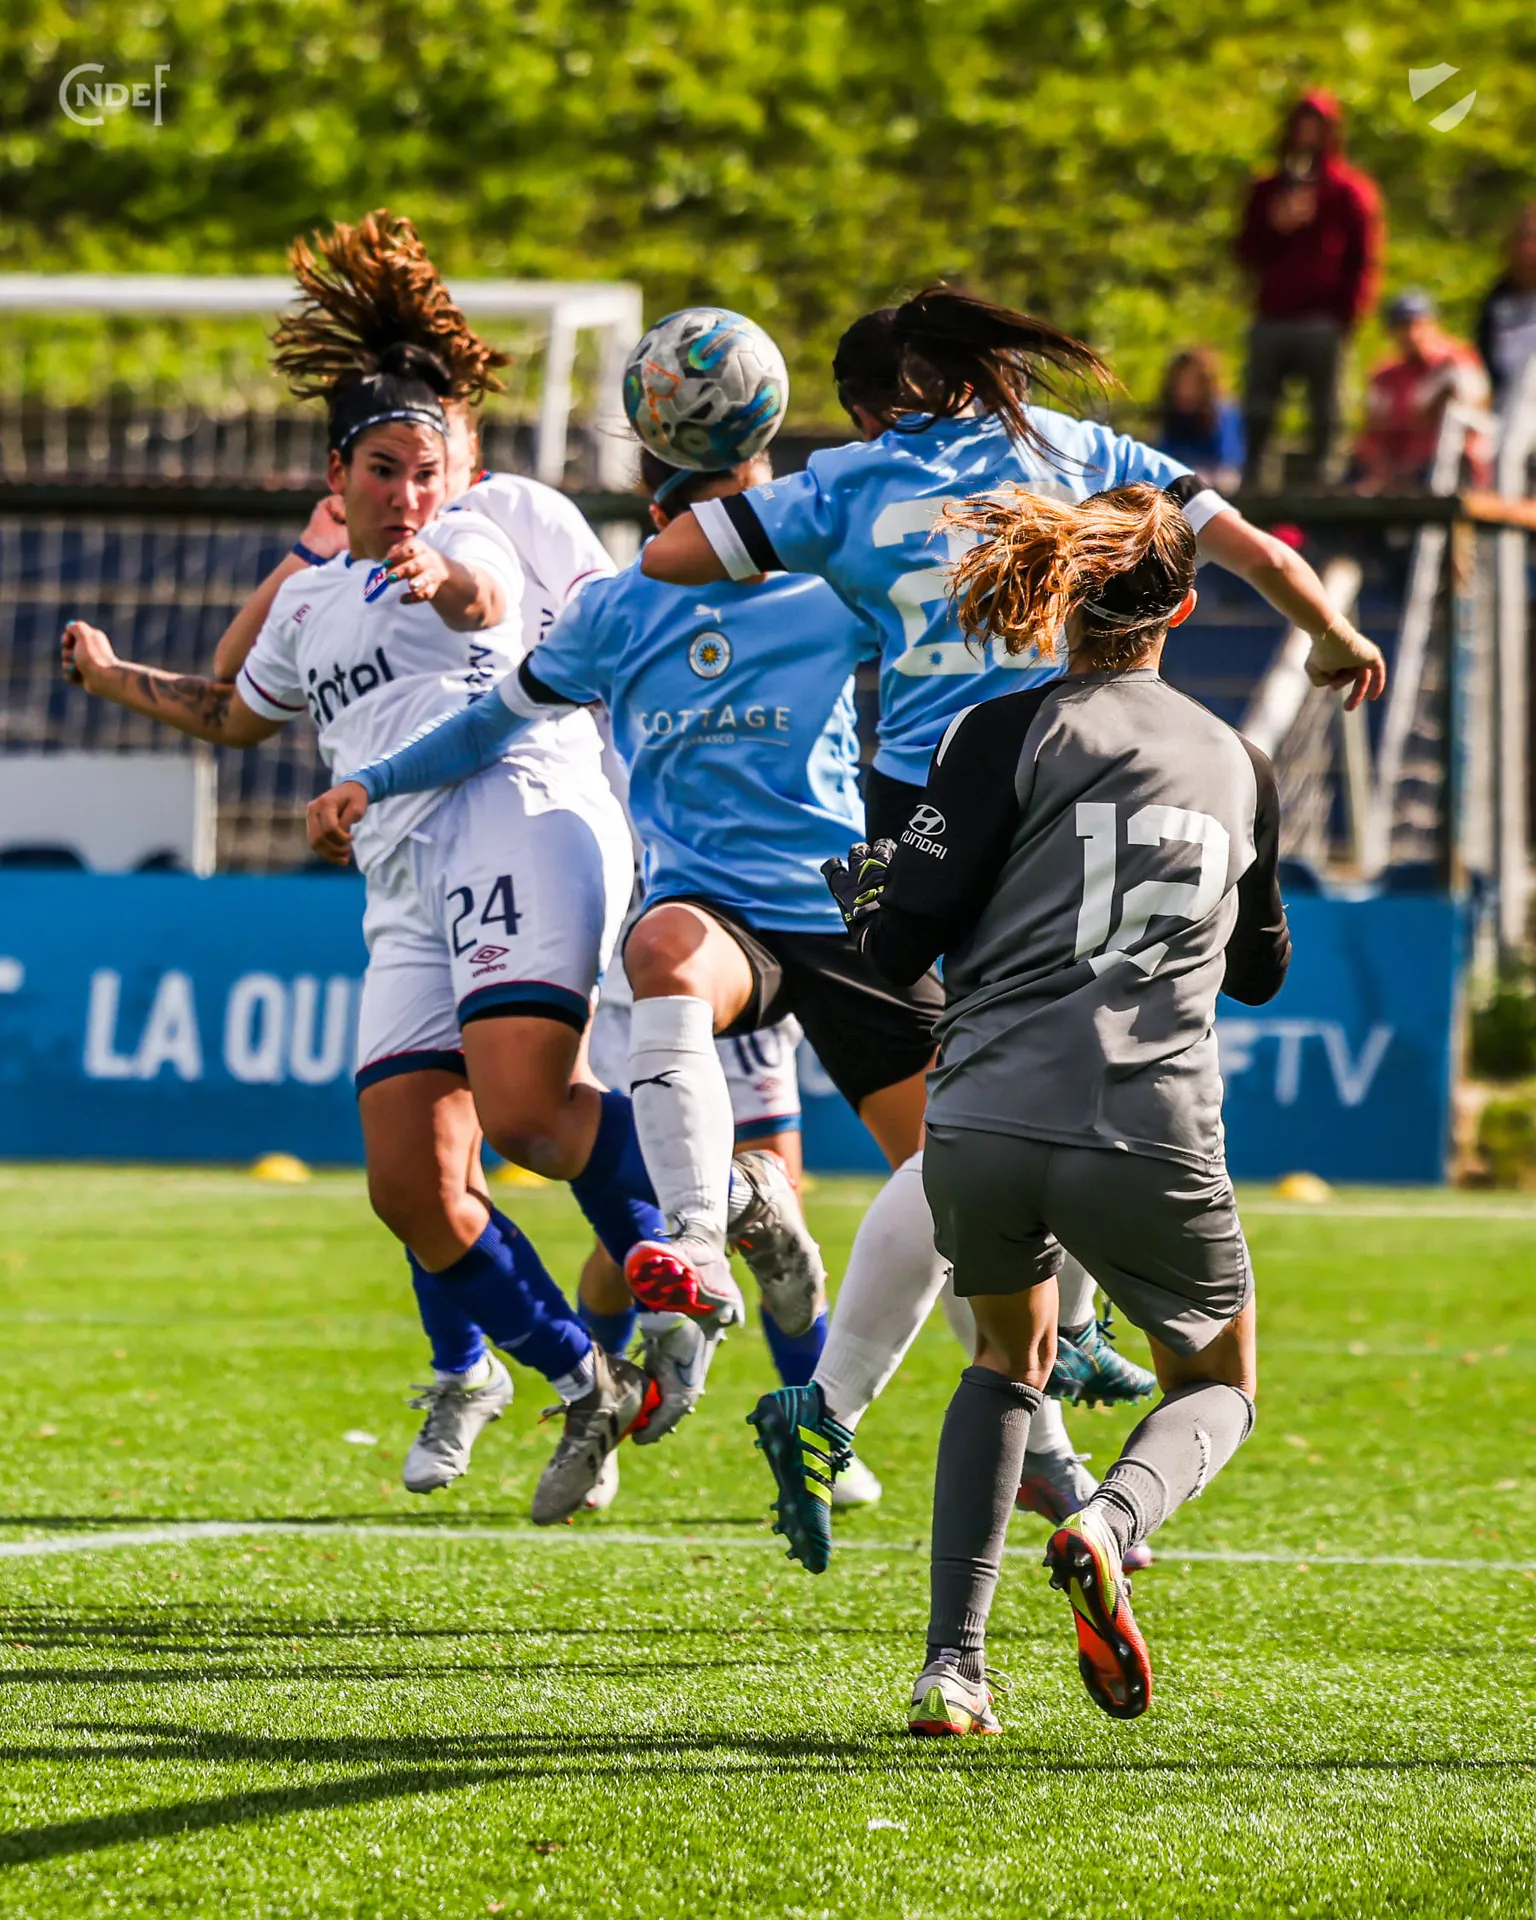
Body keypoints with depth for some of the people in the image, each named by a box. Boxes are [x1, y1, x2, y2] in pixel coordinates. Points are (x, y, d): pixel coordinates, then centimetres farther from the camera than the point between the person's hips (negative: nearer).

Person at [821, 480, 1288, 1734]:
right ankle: (1108, 1525, -13)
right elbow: (1261, 971, 28)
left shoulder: (1012, 735, 3)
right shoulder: (1242, 767, 14)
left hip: (984, 1123, 0)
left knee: (1010, 1356, 27)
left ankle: (955, 1665, 12)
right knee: (1218, 1391, 23)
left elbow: (899, 944, -1)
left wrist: (864, 892, 21)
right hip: (1149, 1137, 0)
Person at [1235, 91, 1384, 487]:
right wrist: (1276, 225, -5)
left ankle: (1315, 481, -5)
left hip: (1322, 321, -4)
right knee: (1257, 412, 1)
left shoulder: (1349, 191, 5)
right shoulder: (1267, 191, 19)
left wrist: (1346, 313, -11)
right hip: (1271, 319, 4)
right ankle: (1251, 482, 4)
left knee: (1323, 414, -5)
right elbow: (1248, 251, 14)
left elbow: (1364, 260, 0)